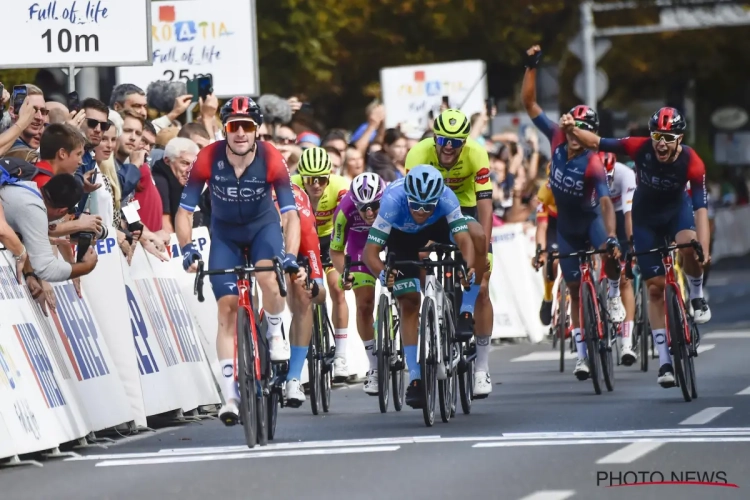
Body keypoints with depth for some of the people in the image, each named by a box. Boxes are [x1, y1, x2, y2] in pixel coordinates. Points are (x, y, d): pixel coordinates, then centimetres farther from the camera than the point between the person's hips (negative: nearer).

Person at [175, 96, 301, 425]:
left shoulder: (271, 159, -26)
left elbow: (290, 213, -27)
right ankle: (230, 394, -5)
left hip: (263, 225, -1)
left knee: (268, 277, -32)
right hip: (225, 232, 1)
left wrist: (291, 255, -41)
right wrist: (187, 248, -36)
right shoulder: (208, 158, -25)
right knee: (227, 308, -8)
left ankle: (276, 335, -1)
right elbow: (184, 211, -20)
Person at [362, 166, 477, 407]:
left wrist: (469, 267, -64)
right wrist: (382, 274, -62)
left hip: (437, 226, 3)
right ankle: (415, 379, -7)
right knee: (409, 303, -13)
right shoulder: (393, 200, -41)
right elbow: (370, 252, -43)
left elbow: (464, 240, -44)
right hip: (402, 236, -2)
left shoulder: (446, 198, -39)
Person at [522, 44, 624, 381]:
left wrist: (611, 236, -52)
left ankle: (614, 294, 0)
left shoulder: (594, 165, -28)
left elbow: (606, 202, -38)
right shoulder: (558, 141, -17)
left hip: (591, 218, -3)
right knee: (575, 289, 5)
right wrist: (531, 67, -22)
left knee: (611, 255, -34)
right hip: (566, 225, 3)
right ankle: (582, 354, 11)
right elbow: (529, 104, -14)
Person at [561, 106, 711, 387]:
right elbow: (595, 143, -22)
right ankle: (665, 361, 2)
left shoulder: (692, 163, -31)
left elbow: (700, 208, -35)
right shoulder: (640, 148, -28)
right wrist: (572, 131, -41)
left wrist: (704, 250, -47)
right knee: (655, 287, -2)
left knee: (690, 246, -36)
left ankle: (697, 295, -5)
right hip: (646, 217, 1)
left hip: (677, 209, -1)